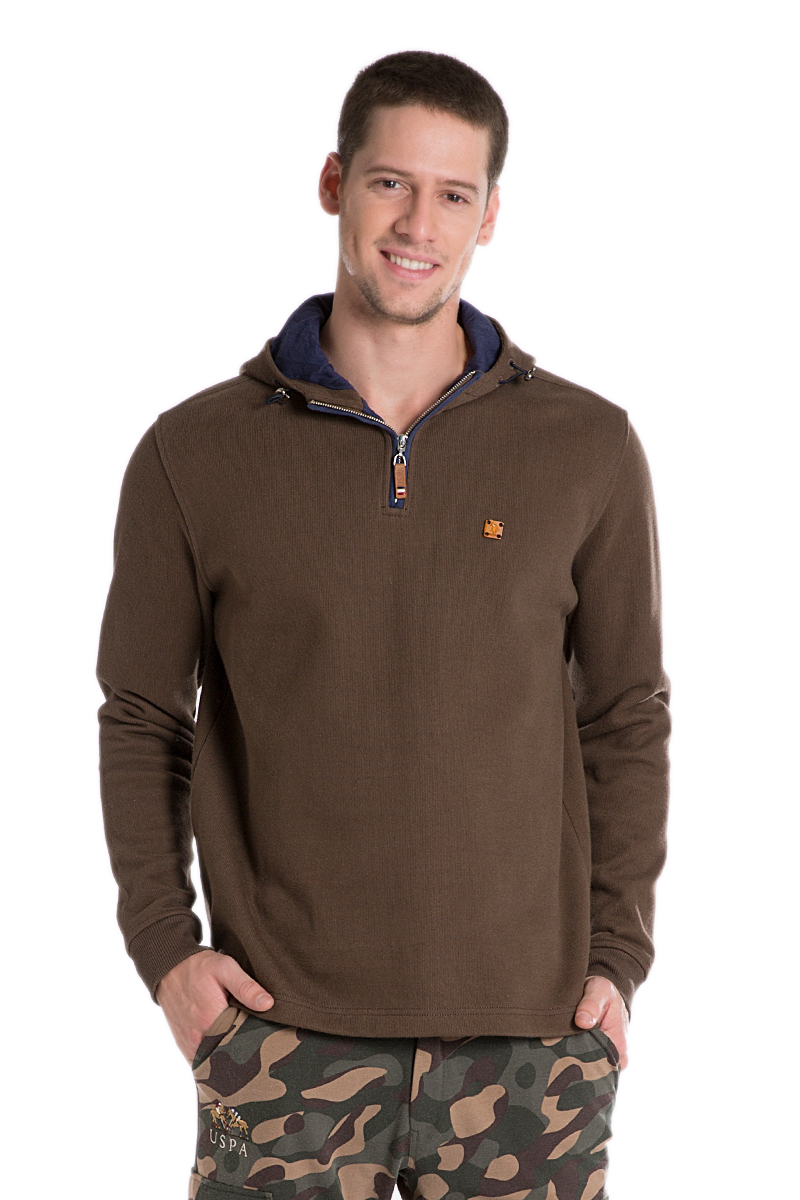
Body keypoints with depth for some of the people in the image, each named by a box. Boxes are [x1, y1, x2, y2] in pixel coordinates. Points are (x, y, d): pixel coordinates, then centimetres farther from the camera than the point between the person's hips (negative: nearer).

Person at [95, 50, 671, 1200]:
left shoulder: (590, 448, 2)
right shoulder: (195, 454, 0)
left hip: (531, 1037, 1)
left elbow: (627, 717, 8)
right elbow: (143, 720, 7)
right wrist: (163, 943, -2)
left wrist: (618, 954, 1)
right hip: (282, 1033, 0)